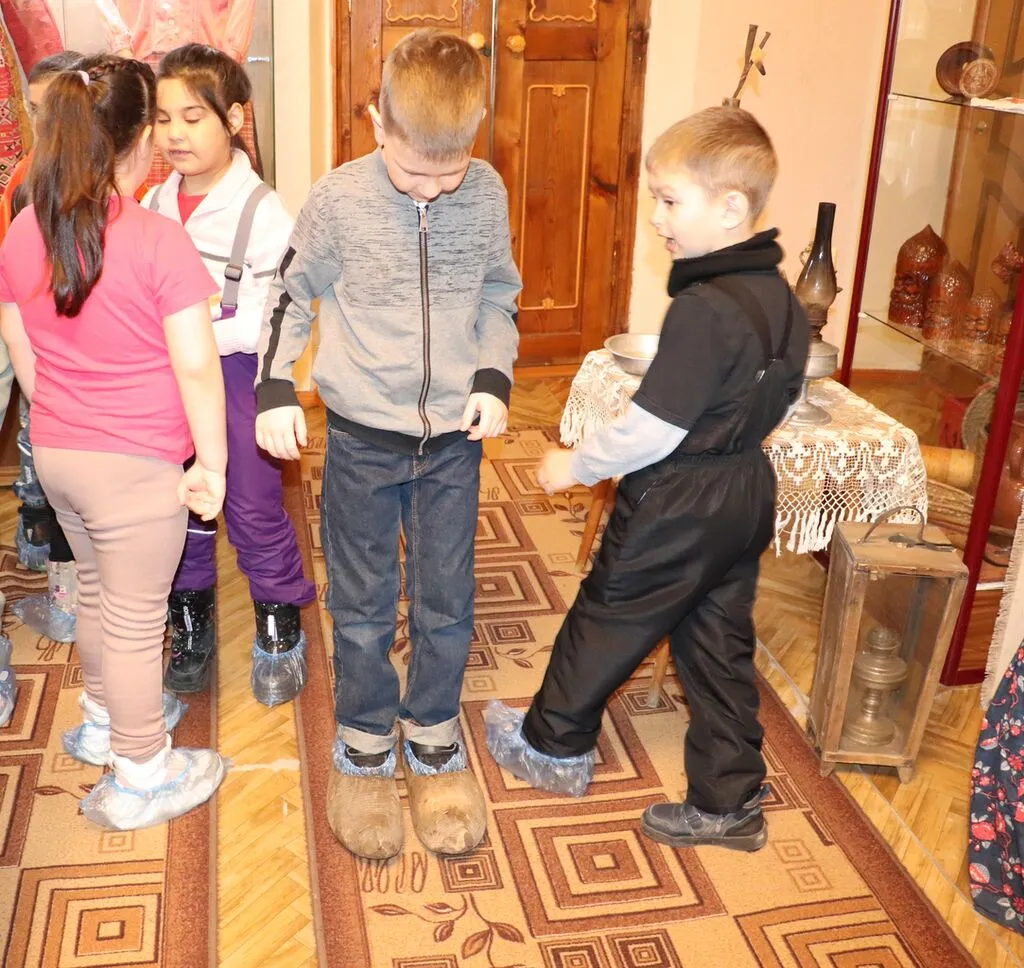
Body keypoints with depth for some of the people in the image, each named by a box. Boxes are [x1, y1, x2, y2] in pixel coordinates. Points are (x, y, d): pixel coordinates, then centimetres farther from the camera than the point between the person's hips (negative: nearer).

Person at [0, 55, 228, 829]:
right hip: (137, 464, -6)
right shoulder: (159, 242, -20)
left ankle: (106, 720, 46)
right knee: (136, 618, 7)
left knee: (98, 592, 26)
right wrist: (212, 462, -10)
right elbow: (196, 365, -20)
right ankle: (140, 777, 23)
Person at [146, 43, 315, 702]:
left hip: (239, 376, -5)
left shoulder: (263, 213, -16)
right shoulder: (154, 203, 1)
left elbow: (259, 328, -18)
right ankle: (191, 624, 34)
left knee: (255, 509, 6)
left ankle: (280, 629, 26)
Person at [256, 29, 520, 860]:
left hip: (455, 439, 2)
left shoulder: (488, 194, -5)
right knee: (363, 605, 11)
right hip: (363, 438, -2)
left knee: (447, 603, 12)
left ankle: (434, 741, 32)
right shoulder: (339, 200, -12)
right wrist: (276, 390, -8)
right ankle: (365, 747, 30)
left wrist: (495, 378, -5)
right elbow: (291, 294, 1)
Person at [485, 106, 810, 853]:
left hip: (677, 508, -8)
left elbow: (650, 432, -24)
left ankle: (556, 747, 34)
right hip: (748, 493, 8)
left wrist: (574, 466, -10)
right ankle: (730, 802, 26)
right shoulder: (783, 298, 1)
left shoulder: (703, 308, -26)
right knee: (721, 644, 16)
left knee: (606, 621, 12)